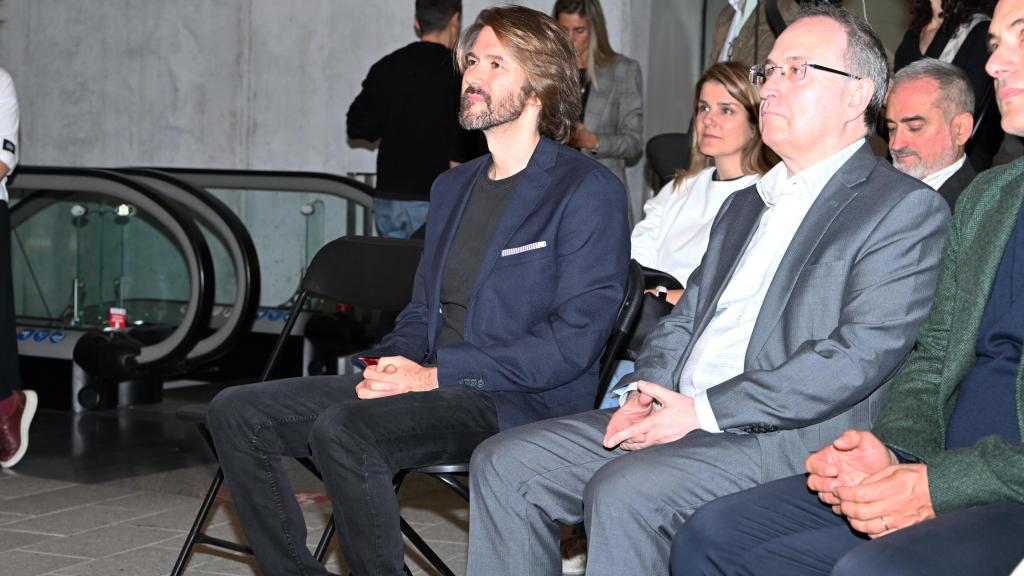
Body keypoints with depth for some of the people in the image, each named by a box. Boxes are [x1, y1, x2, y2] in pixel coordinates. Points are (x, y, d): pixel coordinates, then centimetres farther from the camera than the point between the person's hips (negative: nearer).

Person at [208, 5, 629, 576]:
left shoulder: (588, 189, -5)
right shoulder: (453, 187, 20)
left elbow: (574, 338, -14)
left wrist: (436, 374, -16)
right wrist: (390, 366, 0)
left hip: (518, 404, -8)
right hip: (432, 386, 8)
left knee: (341, 430, -33)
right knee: (238, 413, -4)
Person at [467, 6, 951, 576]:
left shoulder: (907, 208, -3)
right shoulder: (744, 206, 25)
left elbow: (861, 353, -15)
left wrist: (705, 410, -17)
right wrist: (644, 394, 0)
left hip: (787, 440, -8)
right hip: (672, 419, 8)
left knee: (623, 490, -32)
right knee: (503, 464, -6)